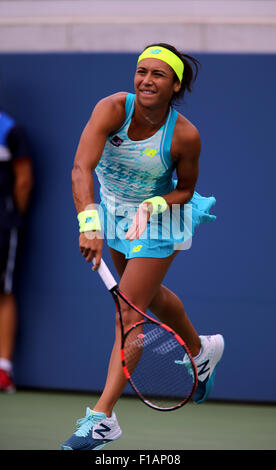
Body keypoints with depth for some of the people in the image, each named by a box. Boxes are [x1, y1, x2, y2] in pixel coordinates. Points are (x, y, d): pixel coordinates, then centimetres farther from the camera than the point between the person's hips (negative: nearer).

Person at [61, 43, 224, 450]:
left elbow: (185, 189, -8)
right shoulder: (112, 109, -27)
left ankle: (103, 417, -8)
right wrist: (90, 223, -52)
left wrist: (153, 207, -28)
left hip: (159, 219, -4)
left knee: (129, 313, -10)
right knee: (148, 294, 25)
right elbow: (81, 168, -39)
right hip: (113, 210, 4)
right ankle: (202, 350, 54)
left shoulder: (185, 136, -27)